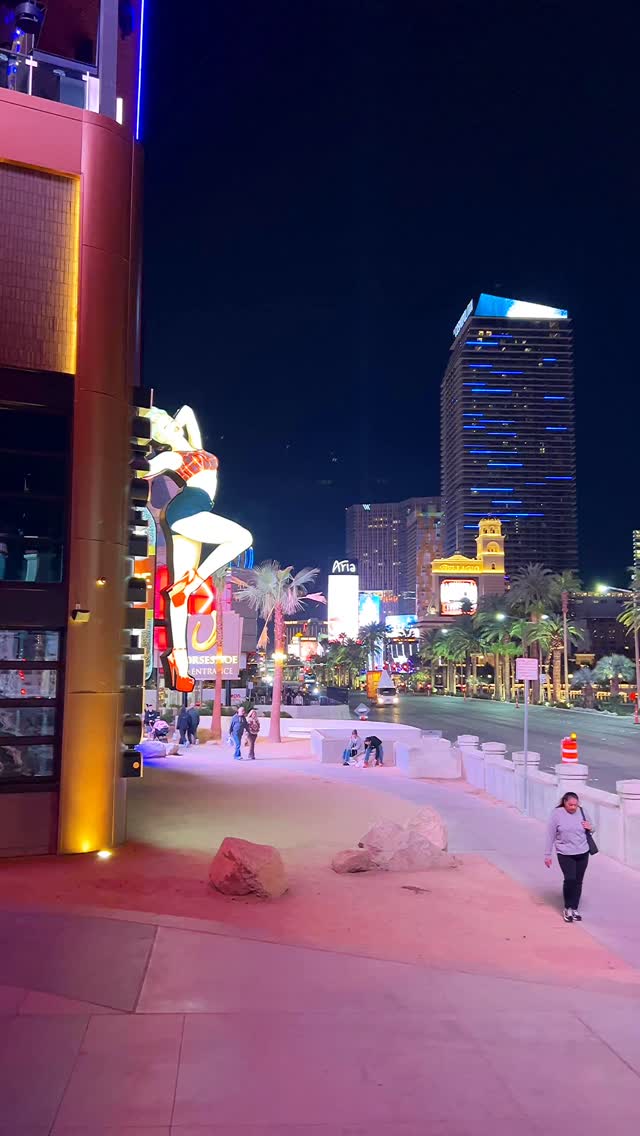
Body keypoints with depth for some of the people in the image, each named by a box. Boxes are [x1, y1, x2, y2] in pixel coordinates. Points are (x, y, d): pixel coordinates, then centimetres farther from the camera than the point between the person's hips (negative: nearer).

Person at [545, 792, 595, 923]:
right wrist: (547, 855, -5)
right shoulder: (557, 814, -9)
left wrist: (590, 828, -8)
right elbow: (550, 836, -5)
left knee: (578, 881, 8)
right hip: (565, 854, -3)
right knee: (570, 879, -15)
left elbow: (590, 829, 17)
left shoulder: (582, 812, 1)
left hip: (582, 853, 4)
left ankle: (574, 909, 23)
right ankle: (568, 908, 4)